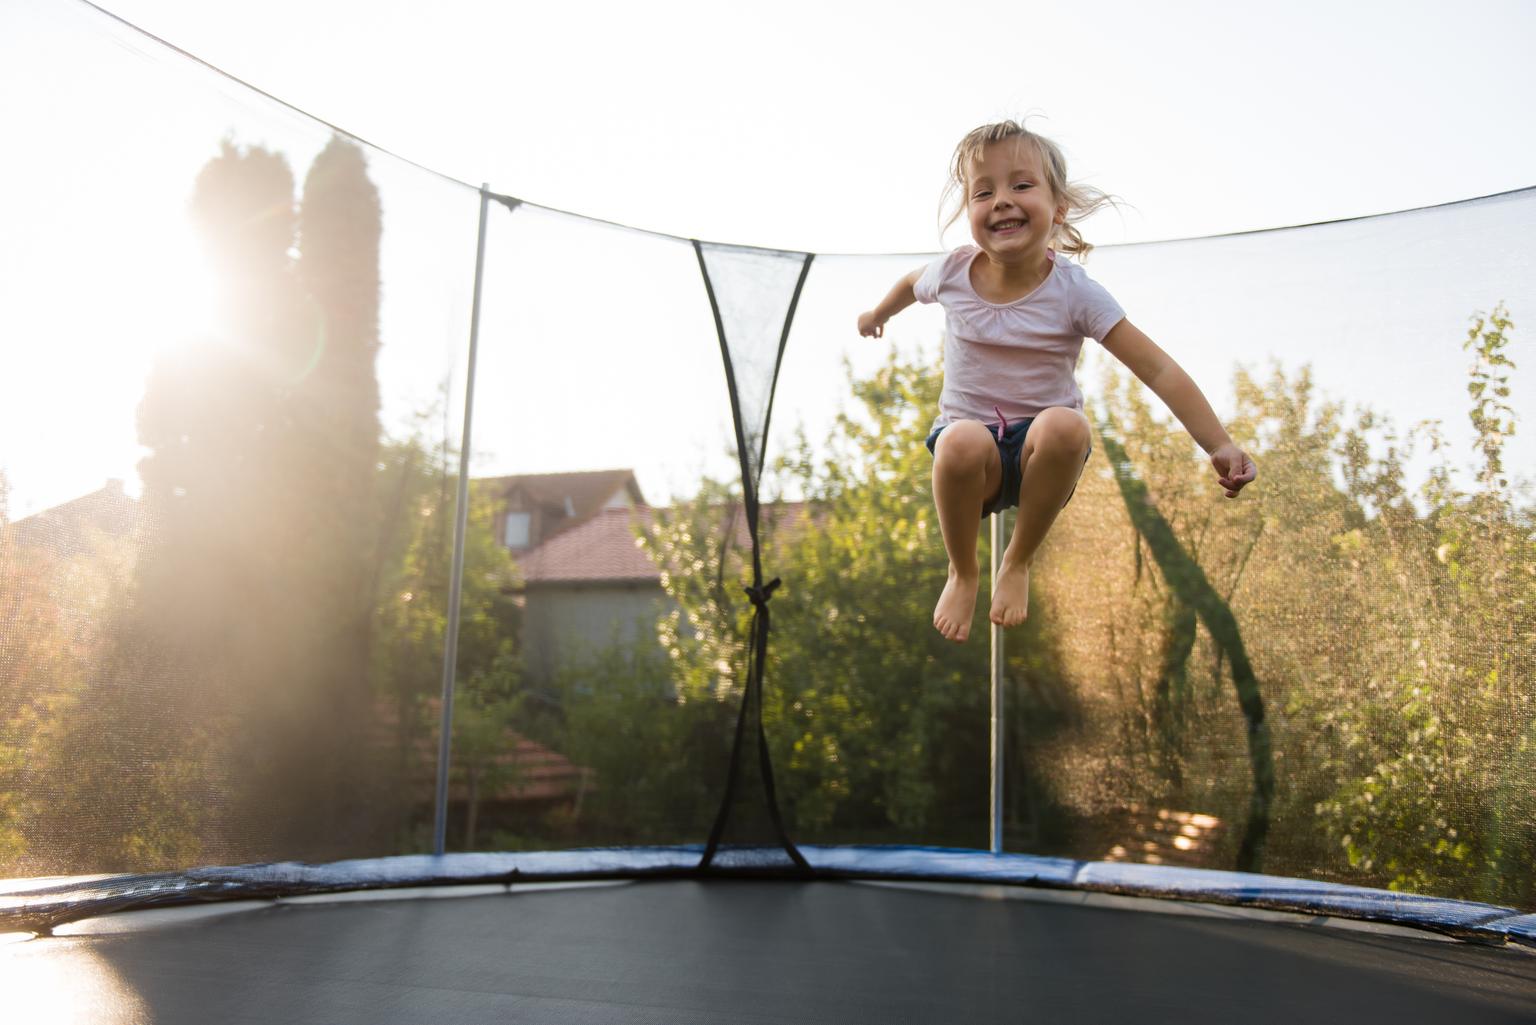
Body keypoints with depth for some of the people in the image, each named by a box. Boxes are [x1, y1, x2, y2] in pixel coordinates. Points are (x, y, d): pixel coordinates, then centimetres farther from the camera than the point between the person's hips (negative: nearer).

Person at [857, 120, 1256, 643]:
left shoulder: (1075, 292, -14)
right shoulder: (952, 273, -8)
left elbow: (1159, 370, -16)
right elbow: (911, 284, 20)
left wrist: (1220, 447, -23)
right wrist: (877, 313, 39)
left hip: (1041, 448, -1)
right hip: (971, 438, 1)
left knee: (1066, 425, -37)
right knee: (962, 443, -37)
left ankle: (1018, 564, -10)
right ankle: (962, 572, -5)